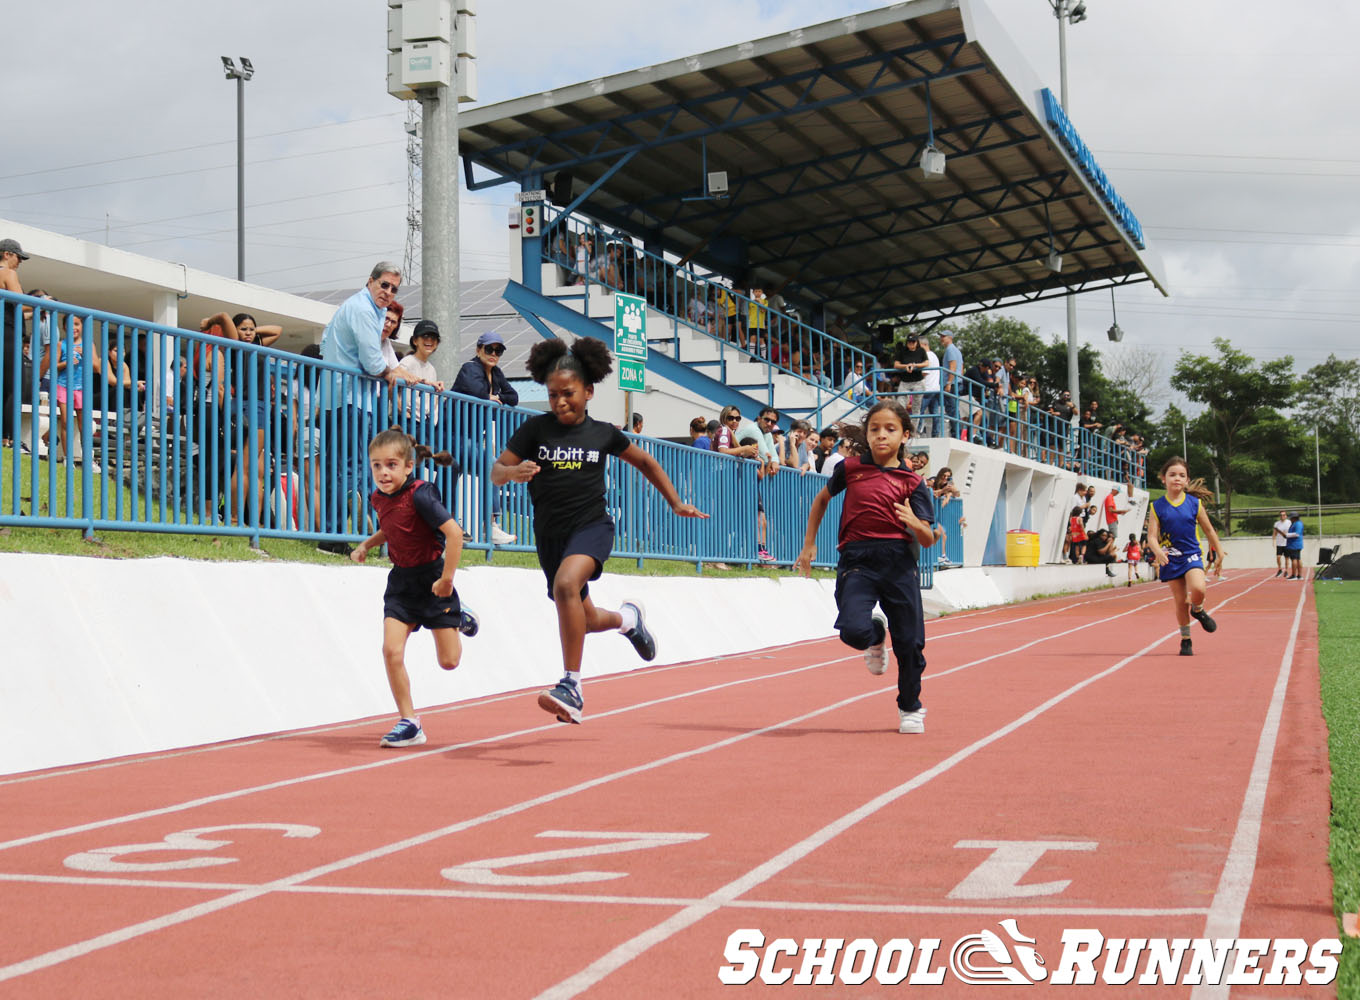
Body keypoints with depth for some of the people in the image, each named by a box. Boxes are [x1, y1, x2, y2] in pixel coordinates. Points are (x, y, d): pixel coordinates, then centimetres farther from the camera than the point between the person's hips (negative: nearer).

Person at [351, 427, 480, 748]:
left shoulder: (420, 494, -24)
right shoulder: (379, 498, -1)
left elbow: (454, 532, -27)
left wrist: (447, 579, -25)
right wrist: (367, 544, 6)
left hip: (432, 579, -6)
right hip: (401, 580, 6)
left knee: (449, 661, 2)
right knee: (391, 650, -10)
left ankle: (459, 619, 36)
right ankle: (409, 722, 1)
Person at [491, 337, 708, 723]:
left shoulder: (603, 433, 1)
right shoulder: (535, 429, -1)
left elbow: (646, 462, 18)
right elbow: (496, 472, -3)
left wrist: (676, 503, 19)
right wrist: (514, 472, -26)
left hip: (591, 525, -3)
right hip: (549, 532, 3)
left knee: (566, 584, -33)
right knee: (583, 620, 16)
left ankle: (571, 685, -30)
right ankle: (627, 618, 52)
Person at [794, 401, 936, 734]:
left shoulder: (912, 483, 4)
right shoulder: (850, 469, 7)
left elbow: (928, 540, 1)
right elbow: (822, 498, 25)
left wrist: (914, 523, -22)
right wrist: (809, 544, 22)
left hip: (899, 562, 0)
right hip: (856, 560, 0)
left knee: (909, 642, 2)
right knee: (853, 630, -23)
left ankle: (910, 707, 28)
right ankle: (876, 636, 17)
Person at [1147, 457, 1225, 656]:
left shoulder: (1195, 503, 0)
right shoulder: (1157, 507, -2)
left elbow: (1209, 530, 10)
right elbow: (1151, 536, -8)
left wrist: (1220, 556, 14)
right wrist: (1158, 552, -29)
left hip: (1191, 555, 0)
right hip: (1170, 559, 1)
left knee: (1198, 589, -26)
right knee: (1180, 601, 4)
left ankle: (1198, 610, 10)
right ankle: (1185, 640, 22)